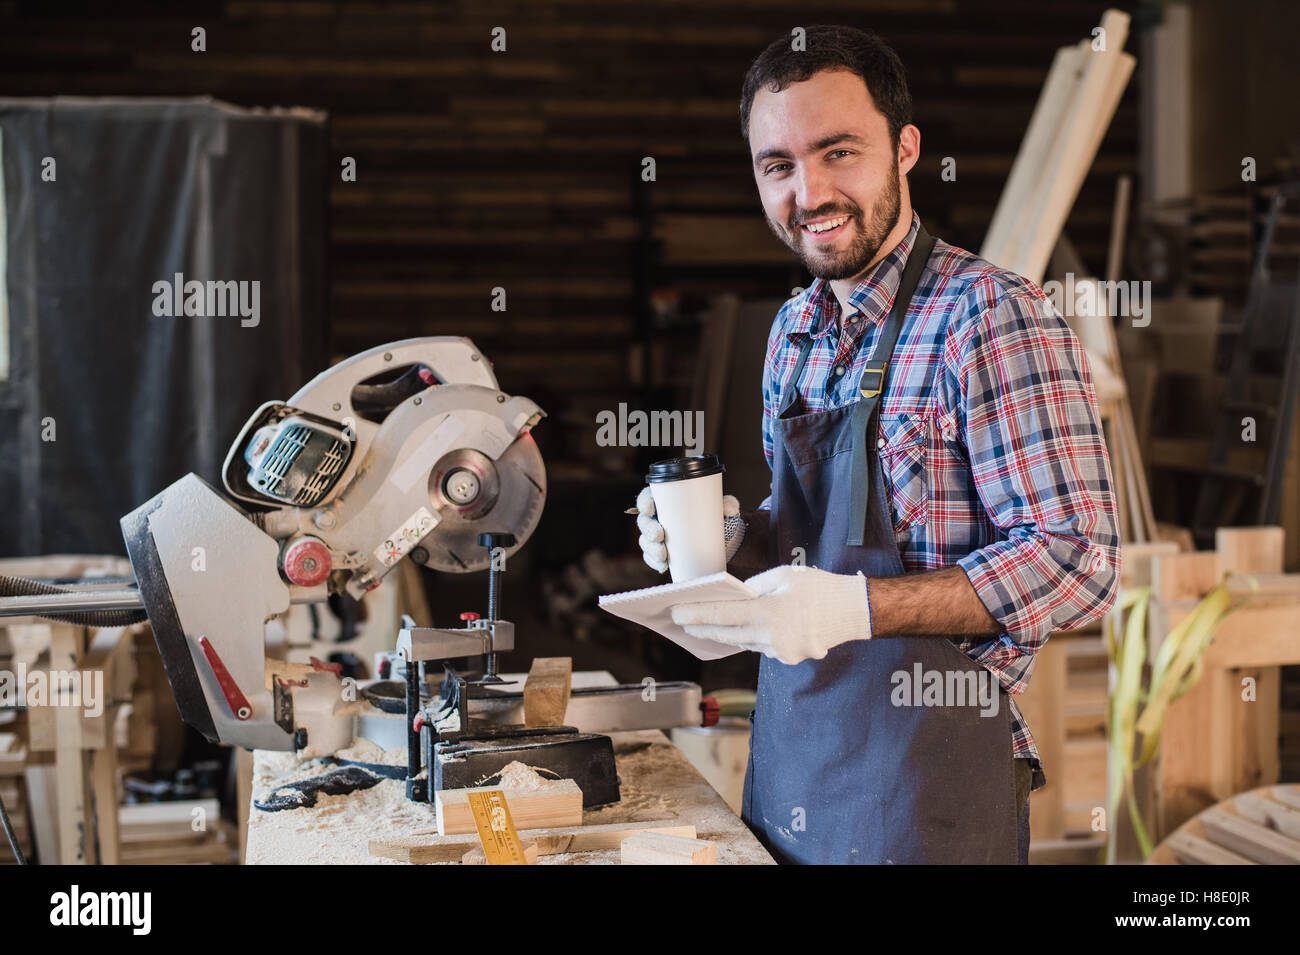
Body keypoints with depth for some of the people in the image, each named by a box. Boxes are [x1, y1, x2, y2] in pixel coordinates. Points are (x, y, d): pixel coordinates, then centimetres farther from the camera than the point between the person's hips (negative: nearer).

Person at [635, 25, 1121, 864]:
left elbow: (1077, 563, -20)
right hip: (788, 753, 7)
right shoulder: (794, 331, 9)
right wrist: (732, 535, -1)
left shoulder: (990, 315, -15)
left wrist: (855, 606, -29)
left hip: (924, 783, -7)